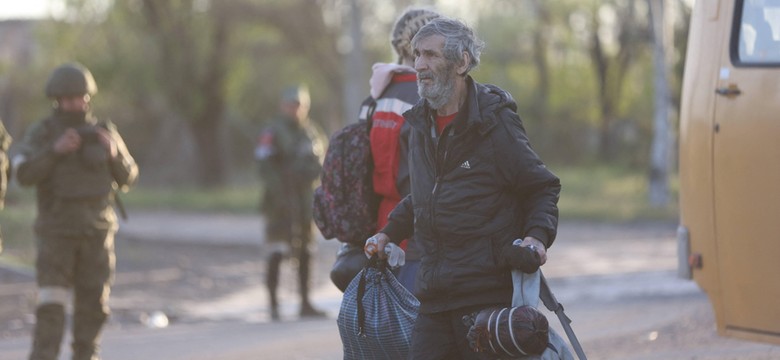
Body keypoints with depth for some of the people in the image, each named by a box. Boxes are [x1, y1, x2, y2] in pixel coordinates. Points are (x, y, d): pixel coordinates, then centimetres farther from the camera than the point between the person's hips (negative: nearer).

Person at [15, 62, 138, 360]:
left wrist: (114, 153, -14)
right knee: (52, 304, -11)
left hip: (97, 232, 3)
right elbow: (24, 175, -15)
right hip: (57, 230, -3)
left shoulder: (103, 132, 4)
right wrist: (55, 149, -27)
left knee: (93, 305, 4)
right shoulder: (40, 134, -3)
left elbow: (127, 178, 5)